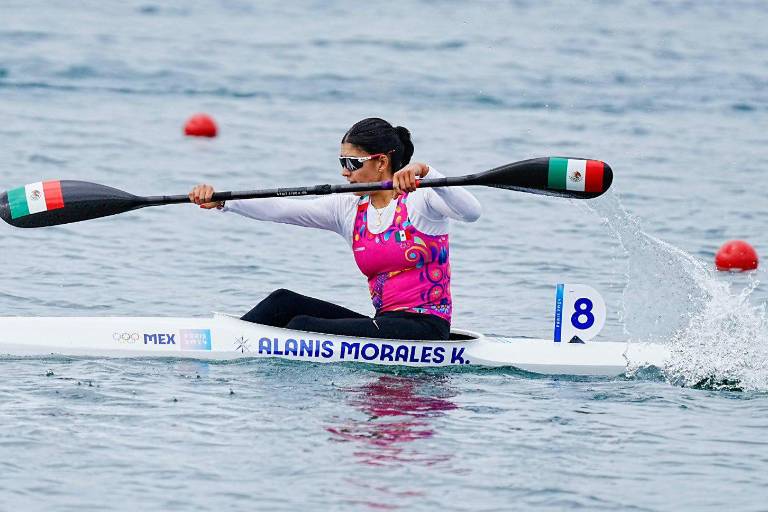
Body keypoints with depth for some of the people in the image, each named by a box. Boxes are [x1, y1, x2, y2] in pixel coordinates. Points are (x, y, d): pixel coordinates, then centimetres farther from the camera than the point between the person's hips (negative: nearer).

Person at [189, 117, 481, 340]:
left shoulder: (420, 200, -7)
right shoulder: (348, 210, 11)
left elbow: (471, 212, -26)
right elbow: (282, 209, 2)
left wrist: (424, 172, -39)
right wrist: (220, 202, -10)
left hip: (426, 327, -7)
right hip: (386, 323, 7)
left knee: (303, 327, -19)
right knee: (284, 302, -5)